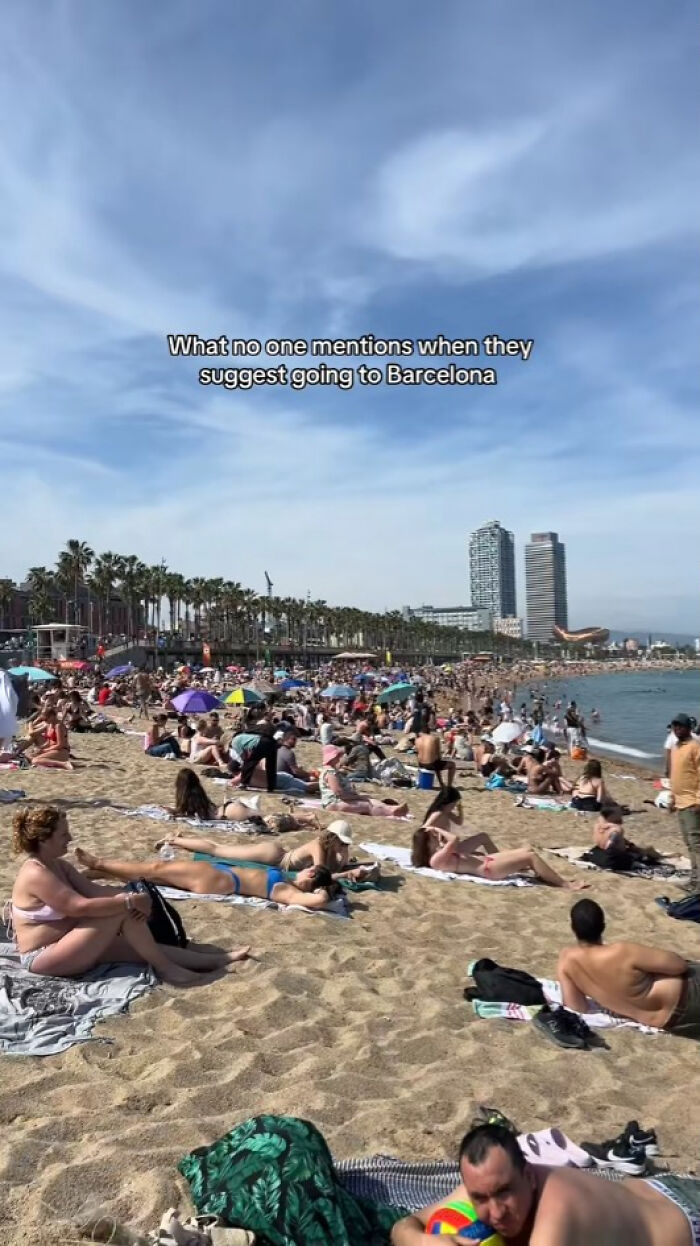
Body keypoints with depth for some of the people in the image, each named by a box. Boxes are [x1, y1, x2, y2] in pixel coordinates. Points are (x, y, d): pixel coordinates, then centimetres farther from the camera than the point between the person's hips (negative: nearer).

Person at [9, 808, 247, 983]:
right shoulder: (36, 874, -22)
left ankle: (212, 960, 1)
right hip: (43, 957, -9)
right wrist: (128, 901, -24)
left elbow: (93, 890, 2)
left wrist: (129, 896, -15)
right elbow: (81, 906, -28)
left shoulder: (57, 865, 9)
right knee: (122, 911, -23)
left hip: (66, 945, 9)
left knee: (140, 948, -1)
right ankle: (165, 968, -12)